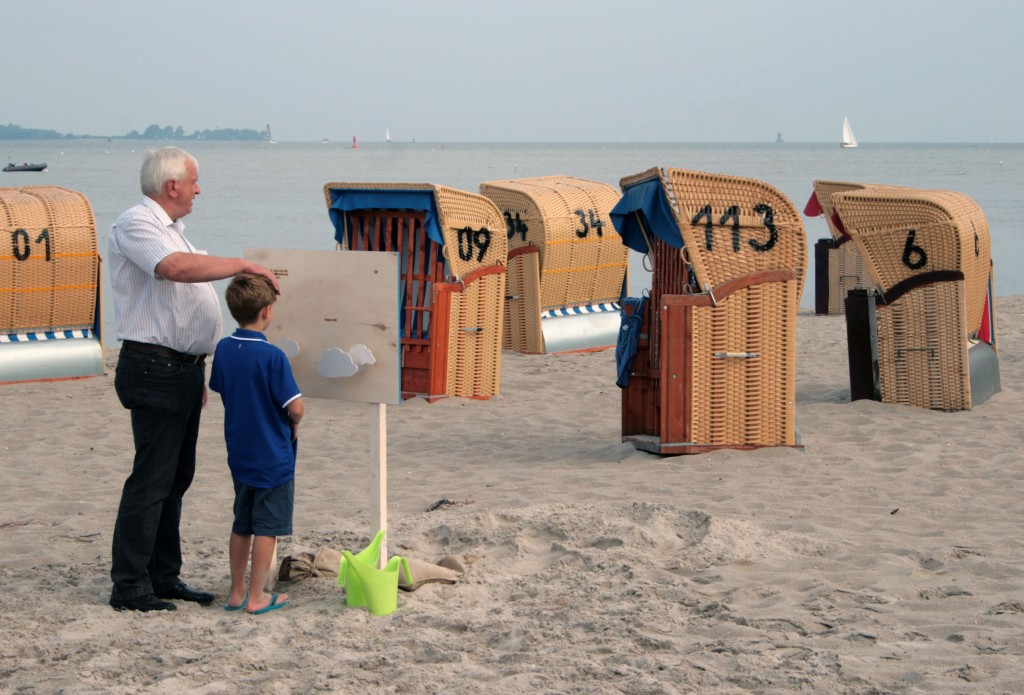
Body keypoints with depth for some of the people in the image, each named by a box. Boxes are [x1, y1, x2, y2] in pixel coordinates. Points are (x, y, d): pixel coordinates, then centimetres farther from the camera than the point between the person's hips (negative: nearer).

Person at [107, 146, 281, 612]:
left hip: (183, 369, 10)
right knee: (151, 478, -8)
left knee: (177, 477, 13)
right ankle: (129, 587, -3)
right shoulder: (135, 225, -12)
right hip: (154, 369, -10)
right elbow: (176, 267, -32)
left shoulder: (169, 229, 19)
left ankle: (164, 577, 20)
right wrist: (244, 266, -25)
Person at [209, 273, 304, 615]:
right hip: (273, 457, -6)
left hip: (239, 455, 6)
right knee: (267, 527, 4)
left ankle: (236, 592, 23)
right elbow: (296, 408, -21)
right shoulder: (272, 356, -21)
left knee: (242, 525, 17)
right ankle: (256, 597, 8)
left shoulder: (223, 349, -1)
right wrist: (293, 426, 1)